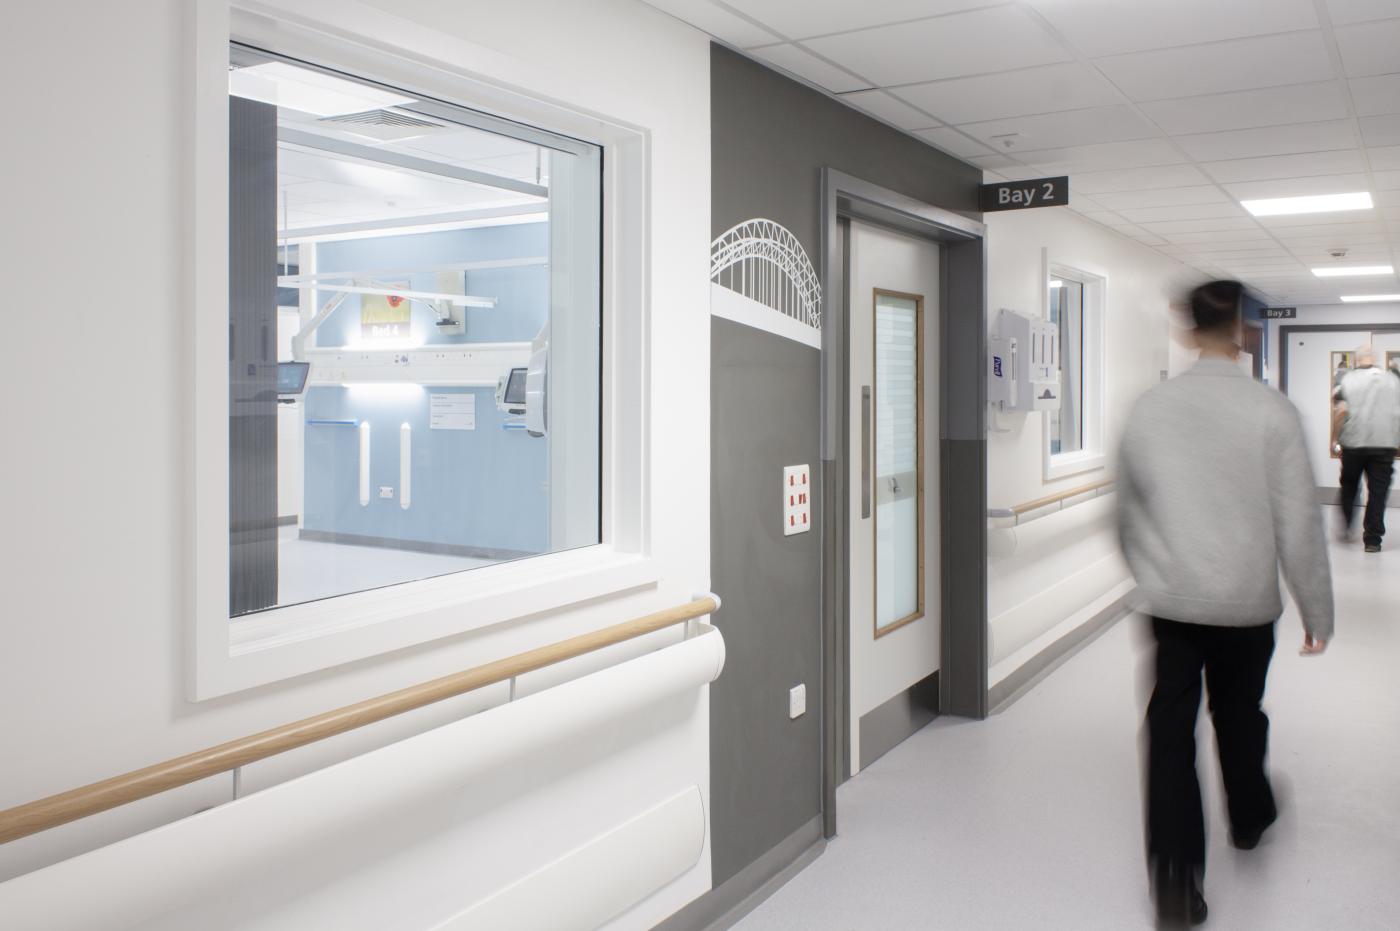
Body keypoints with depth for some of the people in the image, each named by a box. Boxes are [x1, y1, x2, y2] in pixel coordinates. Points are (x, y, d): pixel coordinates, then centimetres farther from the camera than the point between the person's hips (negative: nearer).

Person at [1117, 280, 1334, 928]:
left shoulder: (1148, 409, -2)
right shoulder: (1271, 412, -11)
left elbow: (1126, 514, 8)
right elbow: (1299, 524, -9)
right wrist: (1318, 613, 1)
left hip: (1170, 599, 1)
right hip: (1247, 599, 0)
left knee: (1171, 730, 4)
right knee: (1238, 715, 21)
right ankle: (1249, 818, 48)